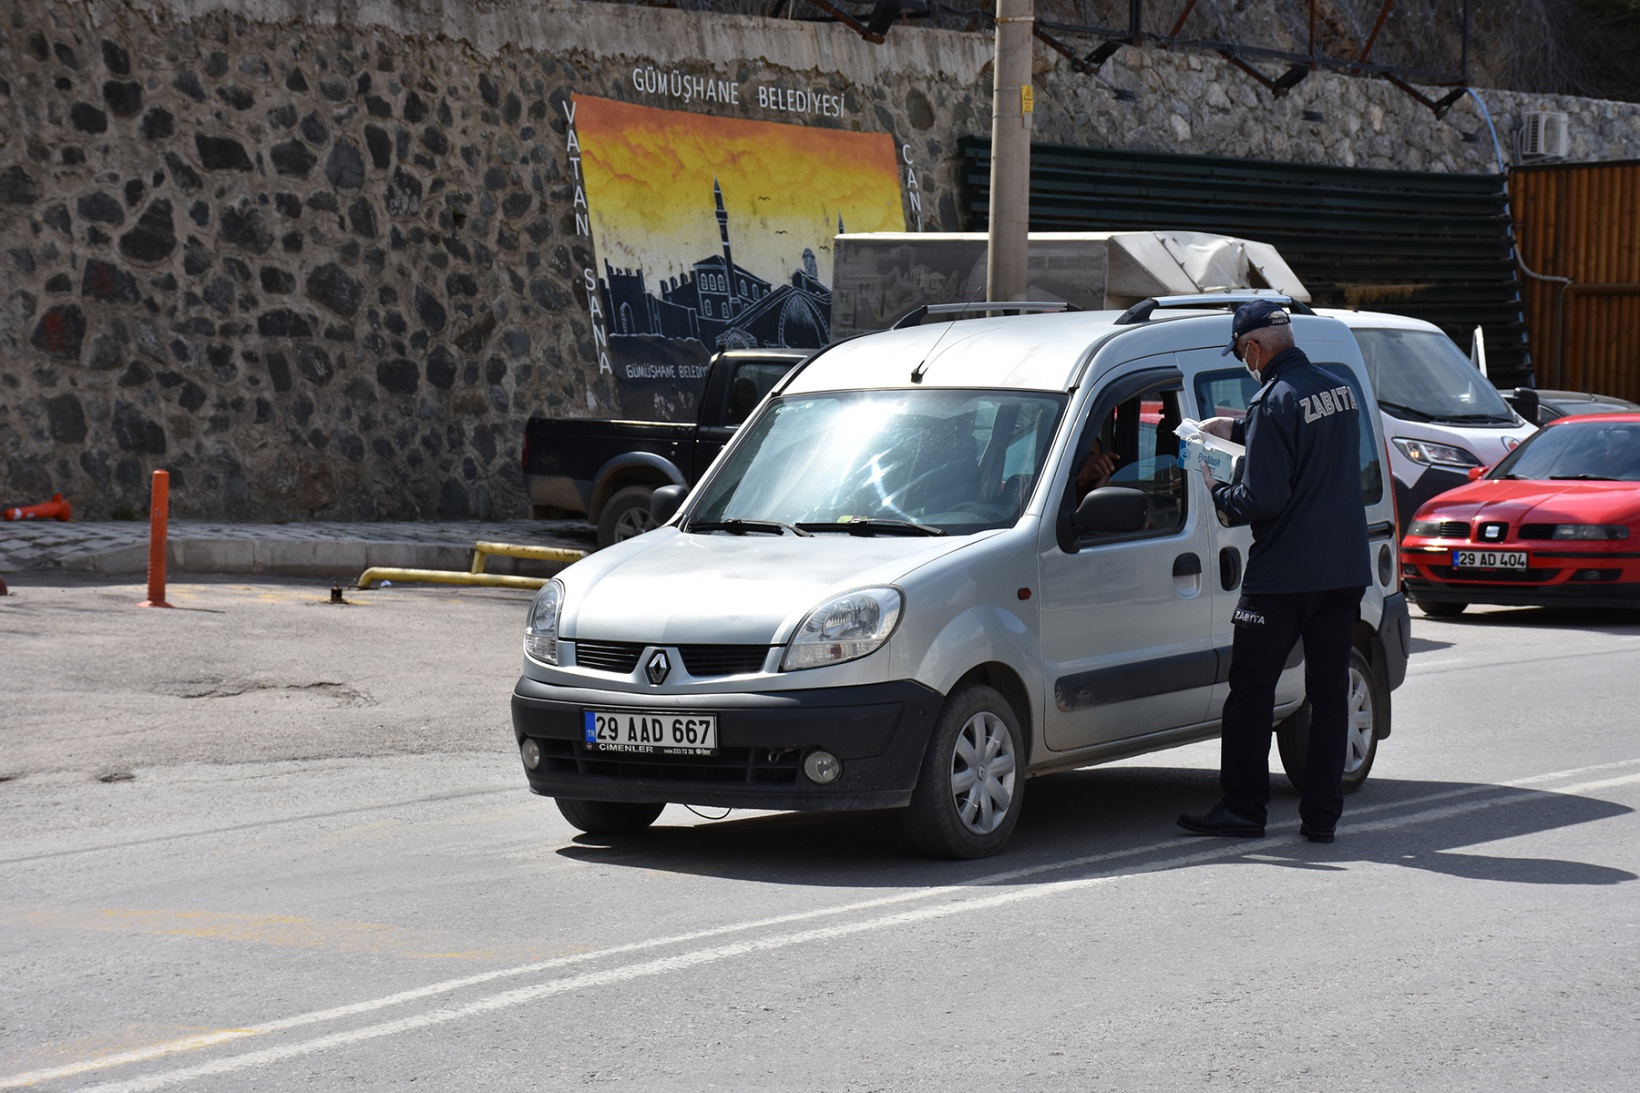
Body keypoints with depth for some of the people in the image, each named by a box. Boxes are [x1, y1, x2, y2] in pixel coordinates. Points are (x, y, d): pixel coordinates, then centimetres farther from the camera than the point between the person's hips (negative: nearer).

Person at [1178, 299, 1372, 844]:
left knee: (1251, 690, 3)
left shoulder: (1275, 401, -17)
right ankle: (1322, 815, 9)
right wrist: (1238, 429, 28)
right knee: (1329, 694, 9)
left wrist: (1216, 491, -2)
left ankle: (1242, 808, 6)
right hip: (1347, 571, 7)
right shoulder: (1339, 389, 8)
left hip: (1283, 575, -7)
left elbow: (1263, 499, -20)